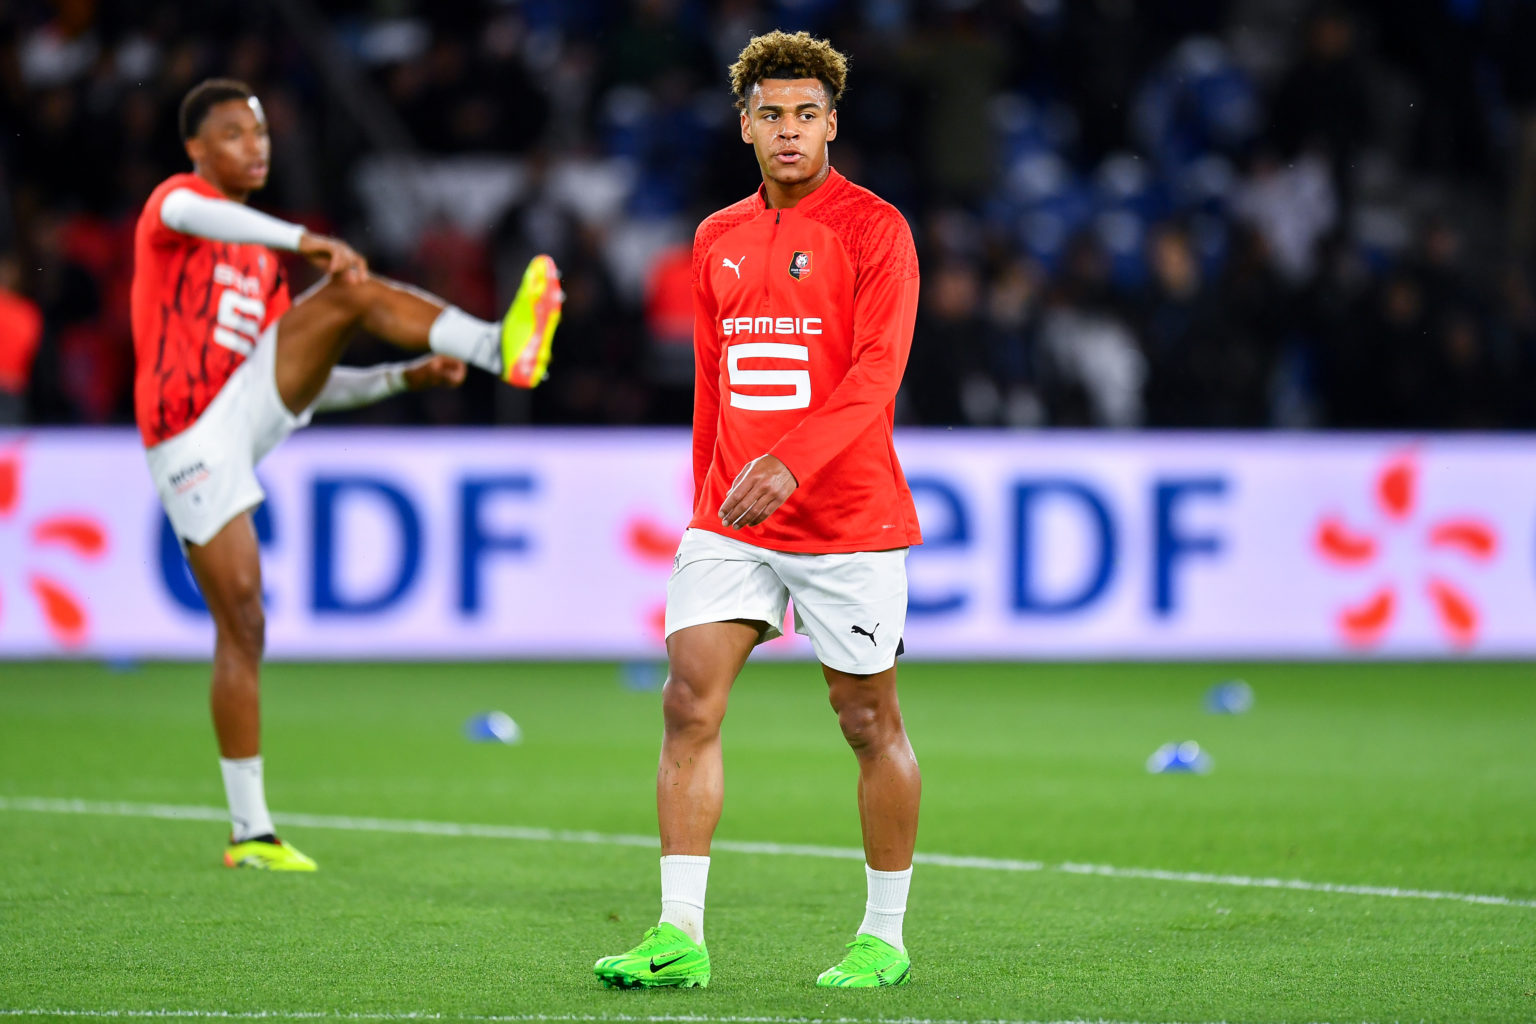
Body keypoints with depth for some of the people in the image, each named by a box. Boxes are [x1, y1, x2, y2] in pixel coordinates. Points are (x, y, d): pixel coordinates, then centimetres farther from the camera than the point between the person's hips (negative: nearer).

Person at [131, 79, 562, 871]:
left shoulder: (261, 260, 25)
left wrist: (407, 375, 11)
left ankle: (500, 348, -37)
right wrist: (305, 241, -41)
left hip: (252, 406, 6)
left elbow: (298, 379, 26)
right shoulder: (175, 201, 3)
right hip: (188, 435, -6)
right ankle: (249, 830, -2)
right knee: (239, 618, -8)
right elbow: (188, 213, -26)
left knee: (352, 294, -14)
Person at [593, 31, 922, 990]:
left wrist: (789, 463, -29)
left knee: (869, 721, 3)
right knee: (689, 704, -6)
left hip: (849, 521, -5)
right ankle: (680, 937, -5)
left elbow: (877, 370, -17)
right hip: (733, 520, 5)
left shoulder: (874, 228, -6)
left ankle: (885, 938, 15)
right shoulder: (718, 238, 12)